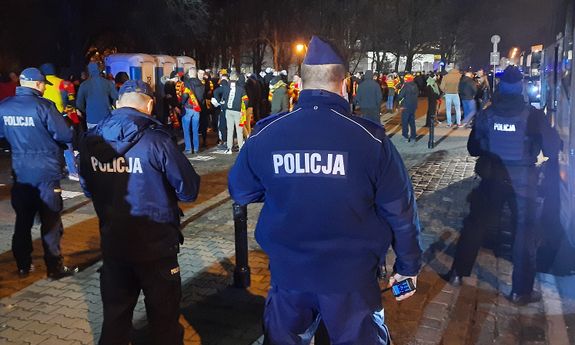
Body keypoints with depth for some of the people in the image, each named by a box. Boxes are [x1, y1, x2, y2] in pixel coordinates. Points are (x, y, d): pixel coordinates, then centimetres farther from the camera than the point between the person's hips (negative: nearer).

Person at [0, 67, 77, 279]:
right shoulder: (43, 106, -16)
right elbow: (65, 136, -15)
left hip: (20, 171, 6)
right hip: (46, 170, -6)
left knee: (23, 219, 15)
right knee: (50, 221, 3)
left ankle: (23, 266, 25)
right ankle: (55, 267, 10)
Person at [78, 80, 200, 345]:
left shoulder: (91, 141, -4)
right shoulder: (156, 140, -19)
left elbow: (88, 190, 9)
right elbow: (189, 191, -15)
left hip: (112, 243, 5)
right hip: (156, 244, -4)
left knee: (115, 313, 21)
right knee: (163, 314, 14)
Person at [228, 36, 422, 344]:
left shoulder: (263, 134, -9)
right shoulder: (370, 138, -14)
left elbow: (240, 193, 6)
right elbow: (400, 212, -7)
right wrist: (408, 264, 7)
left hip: (288, 272, 2)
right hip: (352, 273, -1)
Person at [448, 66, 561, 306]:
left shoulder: (486, 114, -5)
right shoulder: (533, 115, -13)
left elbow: (473, 148, 4)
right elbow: (552, 149, -9)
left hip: (492, 178, 2)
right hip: (523, 181, -2)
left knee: (475, 225, 15)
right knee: (525, 234, 10)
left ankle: (458, 273, 24)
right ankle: (521, 291, 16)